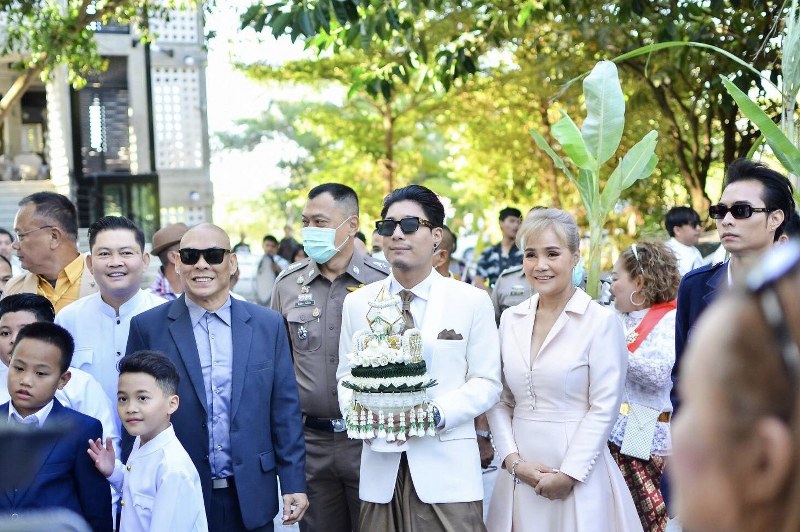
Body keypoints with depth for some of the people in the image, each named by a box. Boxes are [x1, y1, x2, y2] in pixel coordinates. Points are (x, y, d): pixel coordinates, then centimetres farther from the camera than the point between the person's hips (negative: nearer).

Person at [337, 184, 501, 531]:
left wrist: (437, 414, -15)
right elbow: (346, 374, 14)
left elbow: (487, 383, 1)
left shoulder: (473, 301, 2)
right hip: (381, 468, 2)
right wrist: (356, 409, -8)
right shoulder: (357, 303, 9)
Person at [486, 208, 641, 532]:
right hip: (520, 472, 4)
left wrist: (568, 474, -13)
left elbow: (604, 408, -10)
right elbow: (500, 400, 7)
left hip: (579, 472, -4)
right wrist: (513, 461, -5)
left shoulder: (601, 321, -8)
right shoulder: (510, 319, 7)